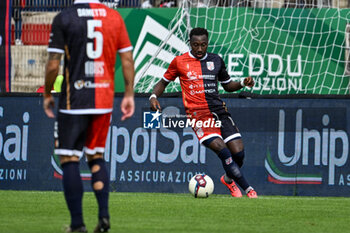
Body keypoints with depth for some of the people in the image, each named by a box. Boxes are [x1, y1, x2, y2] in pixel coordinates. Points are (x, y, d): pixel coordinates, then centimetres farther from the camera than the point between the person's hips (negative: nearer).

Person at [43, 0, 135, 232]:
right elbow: (127, 59, 4)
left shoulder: (64, 19, -6)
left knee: (70, 160, 2)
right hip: (104, 101, 4)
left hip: (73, 100, -4)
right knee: (97, 156, 18)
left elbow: (53, 64, -8)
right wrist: (129, 94, 12)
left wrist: (47, 95, 6)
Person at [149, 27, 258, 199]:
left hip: (219, 111, 4)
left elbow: (227, 85, 24)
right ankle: (248, 189, -17)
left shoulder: (216, 61, 13)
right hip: (198, 114, -4)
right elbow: (164, 82, 15)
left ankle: (228, 179, 26)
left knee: (238, 152, -7)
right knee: (223, 151, -22)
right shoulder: (179, 62, 4)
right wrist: (154, 96, -3)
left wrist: (243, 83, 5)